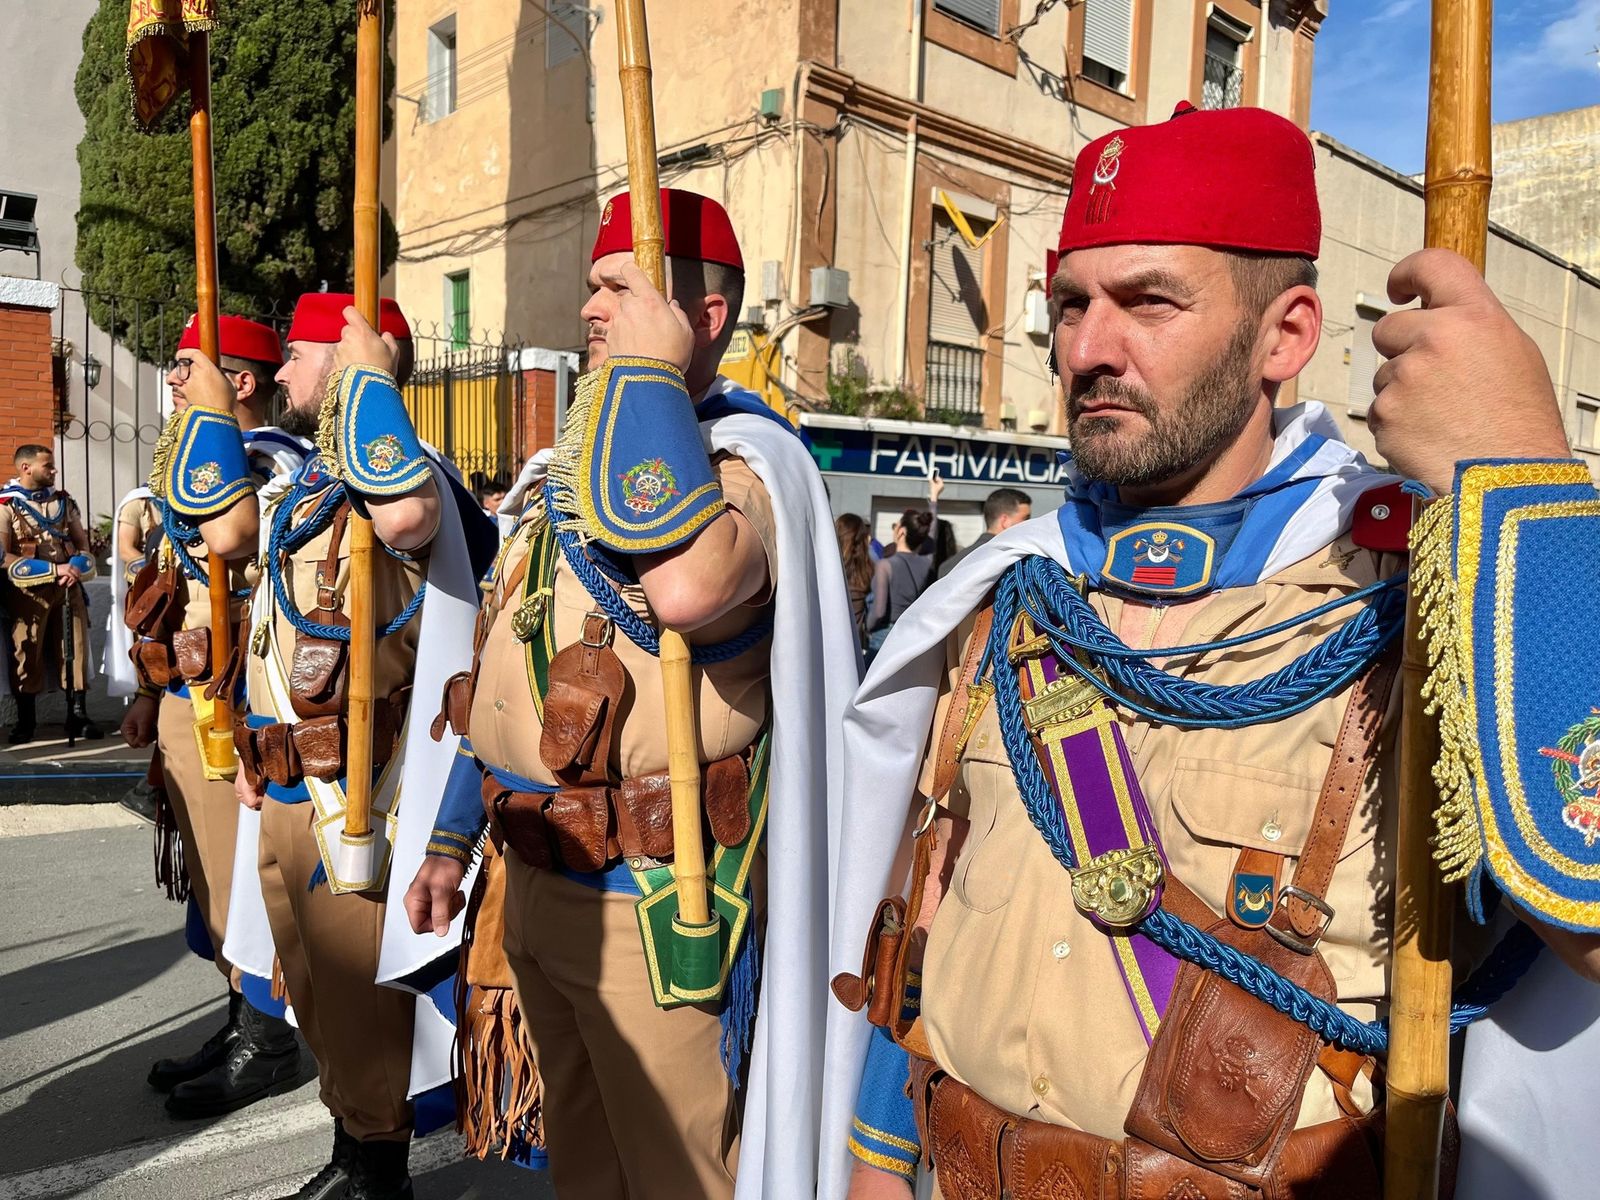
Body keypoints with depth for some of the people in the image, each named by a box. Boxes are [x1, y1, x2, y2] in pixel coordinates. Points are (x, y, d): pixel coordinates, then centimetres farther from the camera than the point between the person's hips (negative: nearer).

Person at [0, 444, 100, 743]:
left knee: (75, 651, 2)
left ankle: (79, 716, 8)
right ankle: (25, 722, 11)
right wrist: (54, 570, -16)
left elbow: (82, 545, 12)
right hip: (27, 592, -3)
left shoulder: (64, 501, 12)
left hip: (68, 589, 4)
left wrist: (76, 568, -11)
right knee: (27, 655, 1)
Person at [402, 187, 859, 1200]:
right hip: (535, 880, 8)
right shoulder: (572, 463, 12)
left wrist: (650, 366, -26)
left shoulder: (749, 458, -14)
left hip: (654, 901, -8)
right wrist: (454, 839, 18)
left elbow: (687, 584, -39)